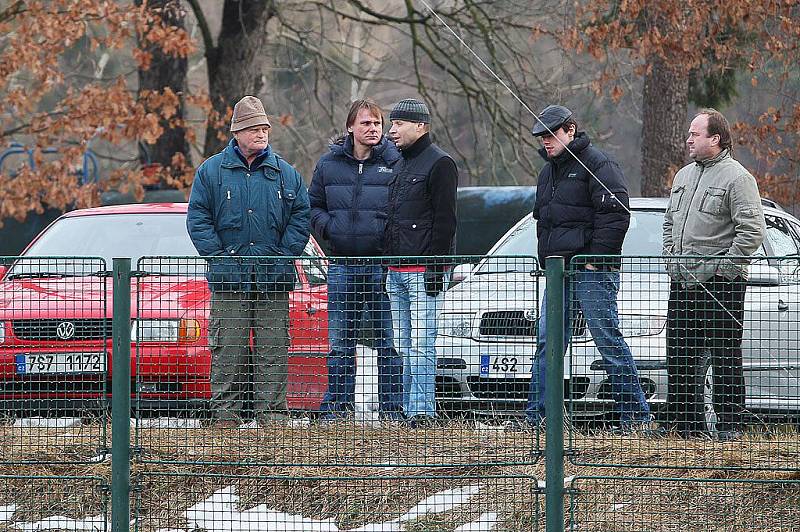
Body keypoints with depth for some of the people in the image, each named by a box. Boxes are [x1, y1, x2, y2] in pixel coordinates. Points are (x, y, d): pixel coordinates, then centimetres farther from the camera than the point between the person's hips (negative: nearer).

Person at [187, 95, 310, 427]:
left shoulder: (285, 173, 10)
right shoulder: (212, 171, 5)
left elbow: (301, 216, 10)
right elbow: (197, 218, 3)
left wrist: (285, 254, -2)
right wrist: (218, 256, -8)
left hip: (274, 277, 2)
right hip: (229, 277, -2)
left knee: (273, 349, 1)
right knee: (228, 349, -3)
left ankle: (272, 411, 4)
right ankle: (225, 412, 0)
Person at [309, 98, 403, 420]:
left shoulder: (394, 163, 0)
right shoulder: (330, 164, 9)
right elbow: (313, 205, 17)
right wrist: (327, 226, -2)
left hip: (382, 264, -3)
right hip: (342, 266, 3)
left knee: (387, 340, 0)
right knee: (339, 341, 6)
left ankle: (391, 408, 4)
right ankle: (337, 406, 12)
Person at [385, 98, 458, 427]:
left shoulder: (439, 164, -6)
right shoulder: (399, 165, 20)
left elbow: (445, 219, -12)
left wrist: (436, 268, -17)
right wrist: (387, 265, 18)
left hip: (424, 267, -9)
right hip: (396, 270, 9)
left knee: (420, 343, -13)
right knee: (404, 347, 8)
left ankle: (422, 410, -14)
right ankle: (410, 409, 10)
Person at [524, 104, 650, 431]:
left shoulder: (598, 165, -7)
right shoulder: (549, 171, 20)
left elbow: (615, 216, -15)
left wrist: (596, 260, -16)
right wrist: (546, 257, 16)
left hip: (592, 270, -8)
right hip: (558, 270, 8)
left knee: (608, 340, -7)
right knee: (547, 341, 4)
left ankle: (635, 414, -3)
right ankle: (537, 414, 6)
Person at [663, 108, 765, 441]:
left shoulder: (736, 178, -8)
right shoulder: (684, 176, 17)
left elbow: (753, 231, -15)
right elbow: (670, 222, 28)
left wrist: (723, 267, -16)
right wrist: (671, 258, 13)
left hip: (719, 286, -8)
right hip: (682, 283, 8)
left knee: (724, 357, -5)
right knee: (680, 357, 9)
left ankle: (729, 426, -2)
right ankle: (687, 423, 16)